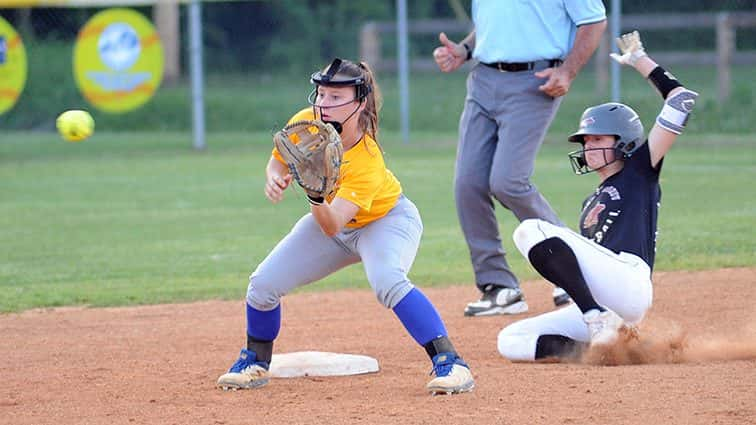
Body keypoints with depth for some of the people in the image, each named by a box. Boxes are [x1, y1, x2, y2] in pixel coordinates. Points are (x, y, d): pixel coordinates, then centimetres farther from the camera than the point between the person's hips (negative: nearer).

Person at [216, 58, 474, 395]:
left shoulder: (367, 162, -36)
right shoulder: (304, 124, -23)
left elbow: (332, 226, -43)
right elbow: (277, 163, -3)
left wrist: (316, 198, -62)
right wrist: (274, 180, -26)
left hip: (386, 219, -6)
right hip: (329, 217, 6)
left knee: (388, 282, -36)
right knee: (263, 284, -6)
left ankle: (450, 363, -31)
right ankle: (255, 363, 21)